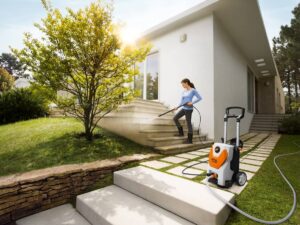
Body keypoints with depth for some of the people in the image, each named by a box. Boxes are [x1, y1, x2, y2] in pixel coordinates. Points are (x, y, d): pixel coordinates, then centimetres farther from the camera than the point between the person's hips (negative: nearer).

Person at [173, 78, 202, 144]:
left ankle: (190, 140, 9)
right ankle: (181, 132, 18)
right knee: (175, 118, 5)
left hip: (189, 109, -8)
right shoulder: (184, 92, 13)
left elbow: (199, 98, -12)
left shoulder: (193, 90, -7)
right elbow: (182, 101, 12)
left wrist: (192, 102, -22)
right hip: (184, 108, 8)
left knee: (188, 123, -2)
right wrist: (178, 107, -4)